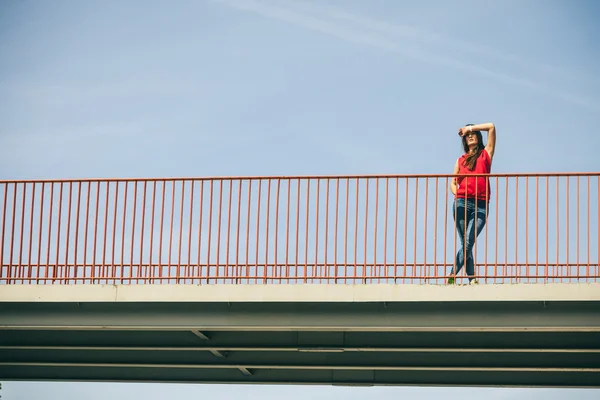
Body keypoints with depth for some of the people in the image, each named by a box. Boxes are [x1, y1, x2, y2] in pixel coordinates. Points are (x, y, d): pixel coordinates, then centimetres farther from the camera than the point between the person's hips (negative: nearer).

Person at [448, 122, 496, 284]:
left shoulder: (486, 154, 13)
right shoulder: (461, 160, 19)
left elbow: (491, 127, 7)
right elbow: (453, 182, 22)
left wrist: (471, 127, 13)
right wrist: (456, 193, 1)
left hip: (480, 205, -2)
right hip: (462, 204, 2)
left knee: (468, 243, -13)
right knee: (465, 244, -3)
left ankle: (453, 275, -10)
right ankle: (471, 278, -2)